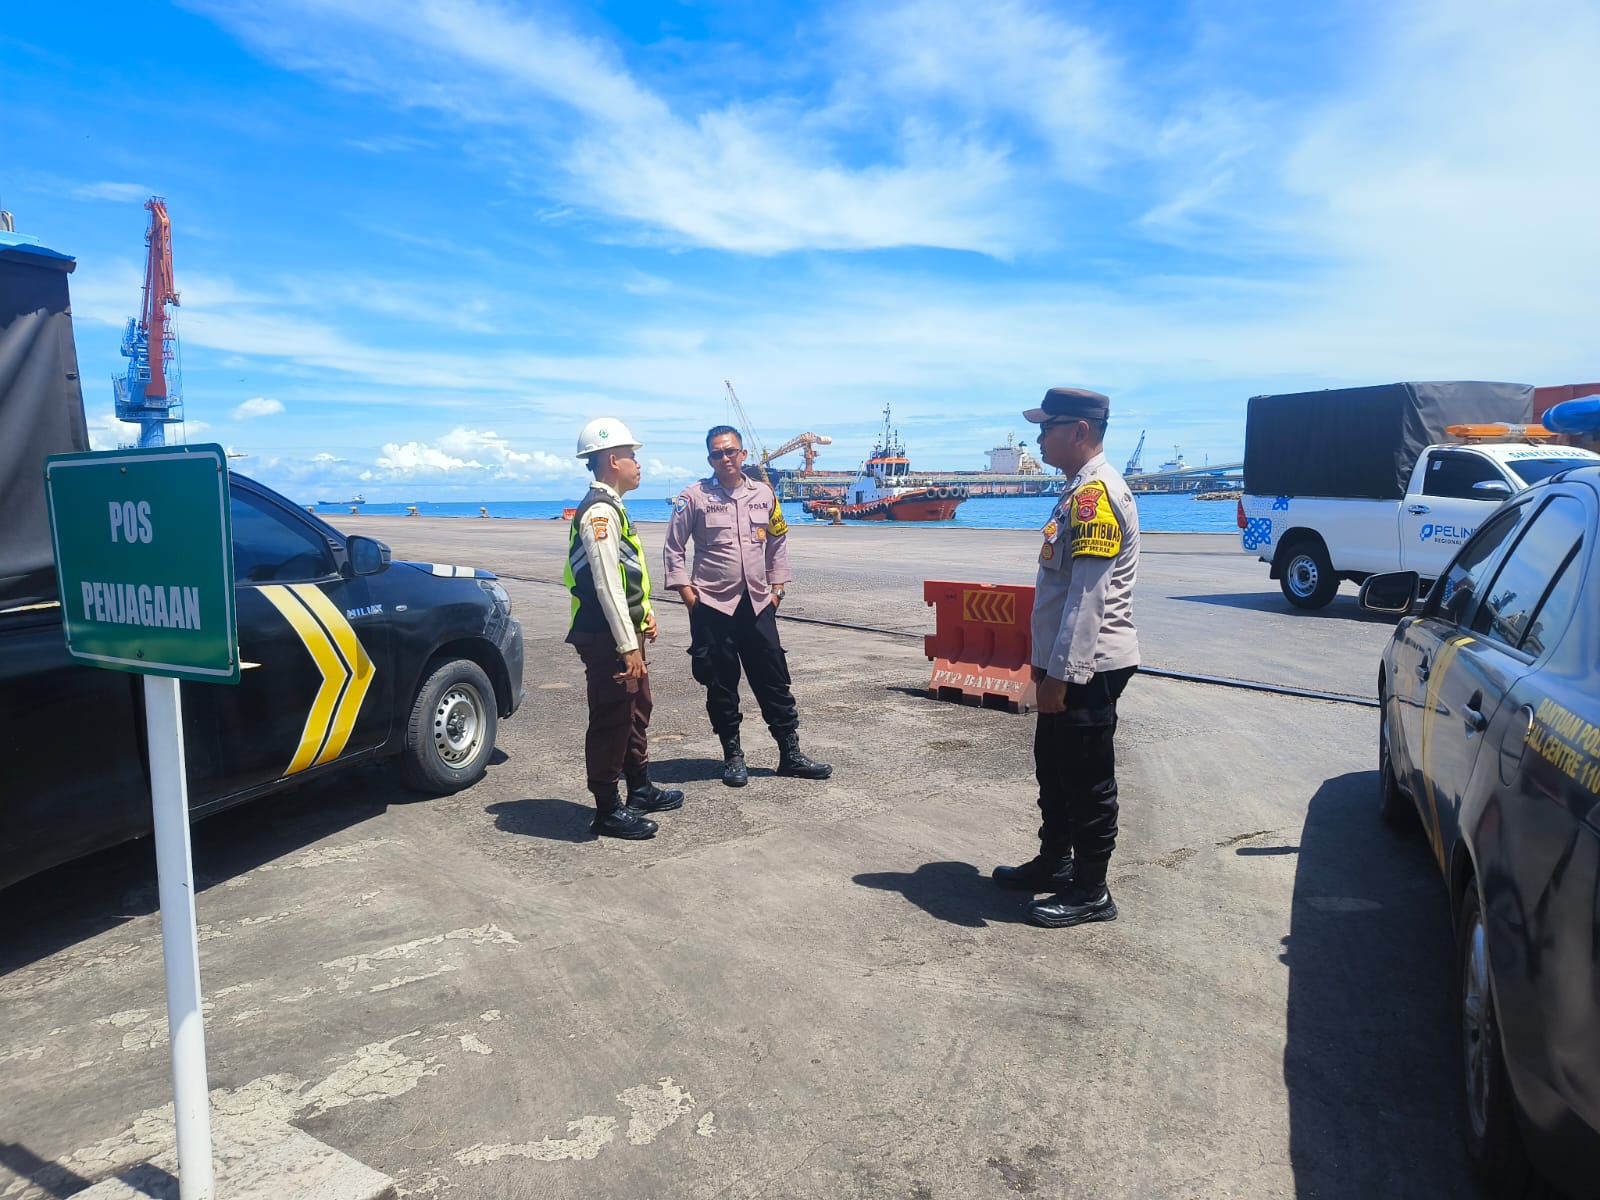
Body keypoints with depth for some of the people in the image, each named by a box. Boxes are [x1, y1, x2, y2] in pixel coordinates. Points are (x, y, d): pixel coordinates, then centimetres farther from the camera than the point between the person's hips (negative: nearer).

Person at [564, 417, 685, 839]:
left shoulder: (610, 507, 14)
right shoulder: (599, 512, -19)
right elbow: (606, 584, -24)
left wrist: (643, 614, 18)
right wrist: (628, 645, -24)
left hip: (623, 630, 11)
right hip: (606, 638, -11)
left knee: (636, 712, 20)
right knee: (610, 720, 0)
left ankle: (640, 788, 35)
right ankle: (608, 810, 11)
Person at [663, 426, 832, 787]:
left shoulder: (764, 494, 7)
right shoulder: (694, 497, -3)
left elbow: (777, 543, 16)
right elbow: (673, 550, 1)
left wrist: (777, 586, 10)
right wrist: (686, 591, -6)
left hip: (758, 603, 3)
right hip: (713, 605, -2)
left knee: (773, 680, 6)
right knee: (721, 685, 6)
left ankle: (790, 754, 16)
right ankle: (733, 757, 19)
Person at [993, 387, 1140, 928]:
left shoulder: (1097, 493, -19)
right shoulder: (1079, 489, 13)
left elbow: (1088, 597, -25)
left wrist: (1060, 674, -24)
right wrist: (1048, 664, 21)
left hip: (1086, 668, -10)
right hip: (1065, 664, 10)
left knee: (1087, 781, 2)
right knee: (1054, 768, 20)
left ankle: (1090, 892, 16)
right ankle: (1054, 863, 36)